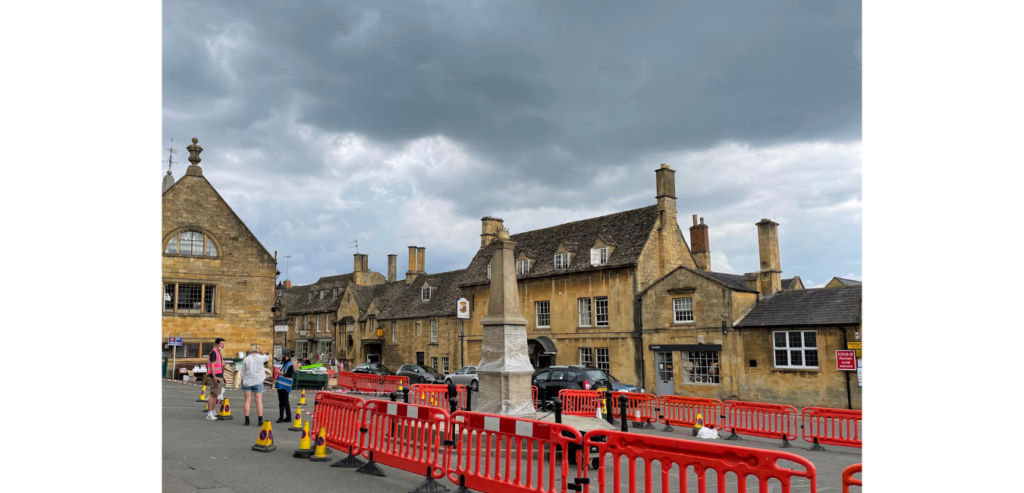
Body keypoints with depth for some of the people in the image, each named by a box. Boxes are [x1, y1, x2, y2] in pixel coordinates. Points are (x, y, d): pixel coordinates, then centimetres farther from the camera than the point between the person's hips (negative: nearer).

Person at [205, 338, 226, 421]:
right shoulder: (213, 352, -10)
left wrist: (223, 376, 22)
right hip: (215, 377, -10)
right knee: (213, 395, -10)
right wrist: (214, 376, -23)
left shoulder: (219, 353, 19)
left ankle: (213, 412, 16)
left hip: (219, 377, 10)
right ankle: (209, 414, -8)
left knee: (216, 395, 11)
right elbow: (212, 365, -17)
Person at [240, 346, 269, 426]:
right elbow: (266, 358, 16)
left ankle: (247, 420, 8)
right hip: (258, 382, -1)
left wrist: (242, 380, 14)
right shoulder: (261, 358, -8)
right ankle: (260, 420, 4)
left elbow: (243, 372, 2)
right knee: (259, 401, 3)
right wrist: (262, 352, 10)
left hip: (247, 382, 1)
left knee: (247, 400, 8)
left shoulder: (246, 359, -5)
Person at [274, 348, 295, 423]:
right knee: (281, 401, 11)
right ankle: (281, 417, 17)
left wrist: (281, 373, -21)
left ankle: (288, 417, 2)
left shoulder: (290, 364, -13)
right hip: (280, 385, 9)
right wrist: (276, 380, 22)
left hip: (285, 386, -9)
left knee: (285, 401, -5)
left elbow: (291, 375, -21)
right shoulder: (284, 363, 17)